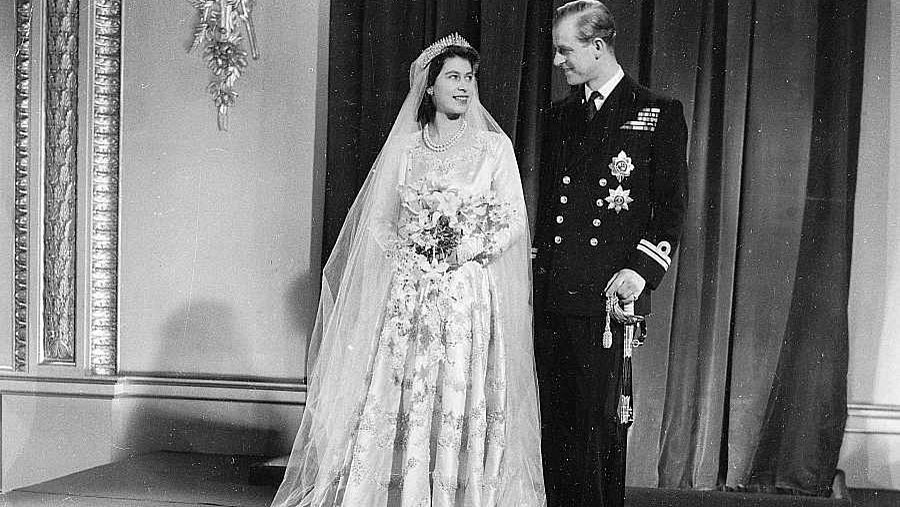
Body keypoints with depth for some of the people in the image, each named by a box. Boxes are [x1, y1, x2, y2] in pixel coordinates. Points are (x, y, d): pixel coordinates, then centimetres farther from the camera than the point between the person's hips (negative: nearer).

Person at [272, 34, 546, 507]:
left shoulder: (494, 145, 5)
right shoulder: (404, 147, 9)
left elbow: (511, 222, 2)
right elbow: (378, 222, 9)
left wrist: (456, 252, -8)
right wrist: (415, 254, -6)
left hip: (469, 295, -1)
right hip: (407, 295, 1)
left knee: (458, 403, -3)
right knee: (399, 401, -2)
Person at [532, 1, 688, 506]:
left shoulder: (659, 113, 2)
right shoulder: (561, 116, 18)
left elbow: (672, 206, -1)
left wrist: (643, 268, -13)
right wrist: (538, 268, 13)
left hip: (608, 295, -5)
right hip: (552, 293, 5)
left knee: (602, 422, -3)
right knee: (556, 421, 7)